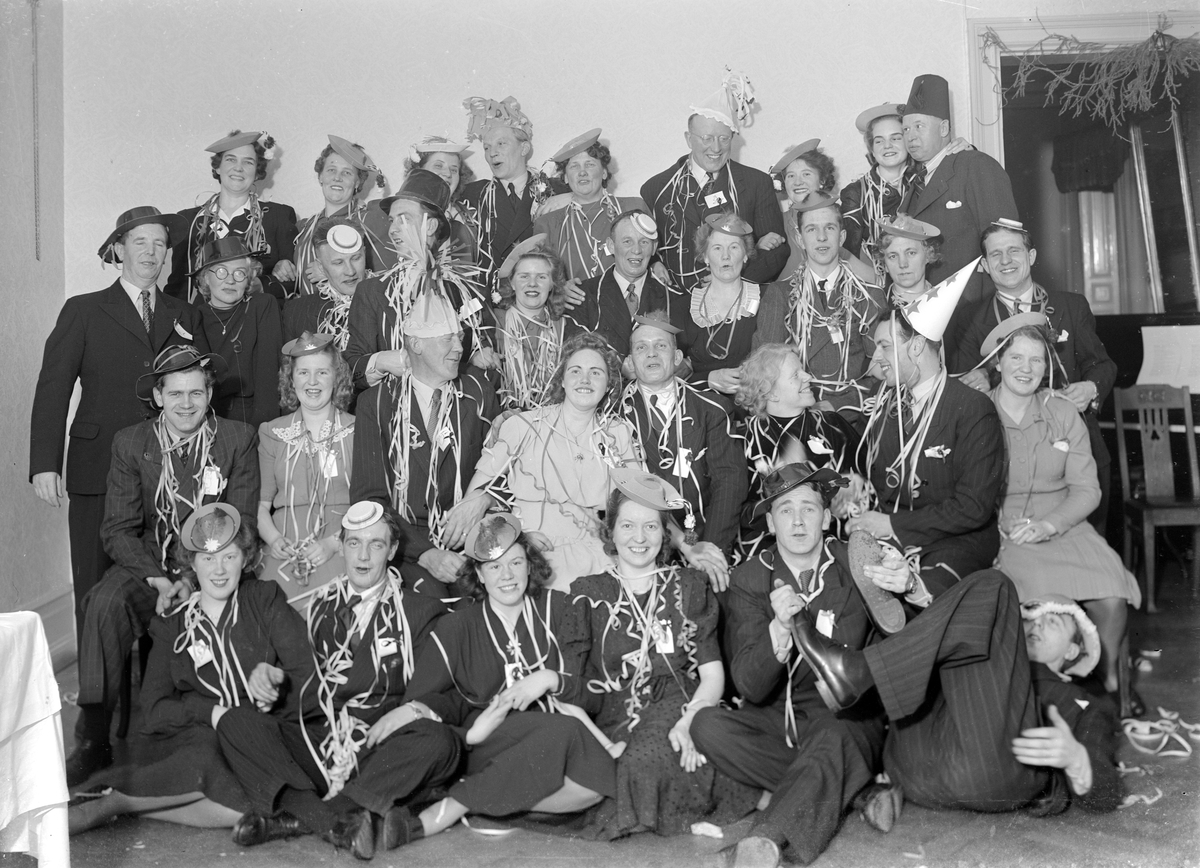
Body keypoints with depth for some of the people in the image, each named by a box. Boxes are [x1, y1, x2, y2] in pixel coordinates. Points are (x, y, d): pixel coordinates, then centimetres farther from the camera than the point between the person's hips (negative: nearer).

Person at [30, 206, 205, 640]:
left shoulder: (185, 317, 16)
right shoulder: (83, 311, 7)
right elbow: (53, 389, 2)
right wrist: (44, 465, -7)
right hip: (99, 472, -2)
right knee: (95, 592, -1)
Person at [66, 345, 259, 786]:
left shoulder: (238, 439, 0)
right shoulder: (130, 443, 5)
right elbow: (117, 530, 0)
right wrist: (156, 578, -17)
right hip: (147, 564, 2)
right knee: (104, 605, -28)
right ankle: (93, 741, -21)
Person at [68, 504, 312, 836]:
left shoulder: (266, 600, 13)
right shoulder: (172, 627, 16)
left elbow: (306, 673, 5)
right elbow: (155, 707, 4)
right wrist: (210, 712, -13)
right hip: (194, 734, 0)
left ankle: (110, 800, -24)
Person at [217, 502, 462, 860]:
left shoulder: (422, 612, 13)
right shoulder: (317, 606, 21)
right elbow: (300, 681, 21)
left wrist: (414, 709, -15)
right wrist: (270, 676, -1)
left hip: (382, 749, -2)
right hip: (314, 745, 2)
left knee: (440, 741, -31)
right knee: (236, 722, -20)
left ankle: (296, 814, -34)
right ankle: (340, 820, -37)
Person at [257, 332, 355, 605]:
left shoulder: (358, 431, 8)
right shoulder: (272, 433, 16)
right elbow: (261, 503, 14)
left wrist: (334, 543, -14)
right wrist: (273, 539, -6)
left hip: (343, 550, -2)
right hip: (285, 554, 2)